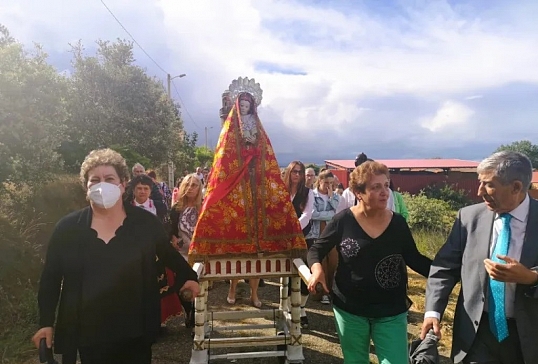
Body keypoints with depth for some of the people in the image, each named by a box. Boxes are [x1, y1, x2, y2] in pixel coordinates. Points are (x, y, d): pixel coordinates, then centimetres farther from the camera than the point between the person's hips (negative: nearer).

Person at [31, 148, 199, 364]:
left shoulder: (145, 222, -5)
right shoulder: (67, 228, -4)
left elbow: (168, 254, 11)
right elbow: (50, 278, 4)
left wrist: (188, 277, 9)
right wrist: (46, 322, 3)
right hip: (87, 332, 1)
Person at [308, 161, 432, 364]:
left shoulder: (398, 223, -5)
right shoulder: (343, 221, -12)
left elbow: (414, 259, 3)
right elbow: (316, 249, -3)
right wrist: (317, 268, -23)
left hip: (391, 311, 1)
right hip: (349, 309, -1)